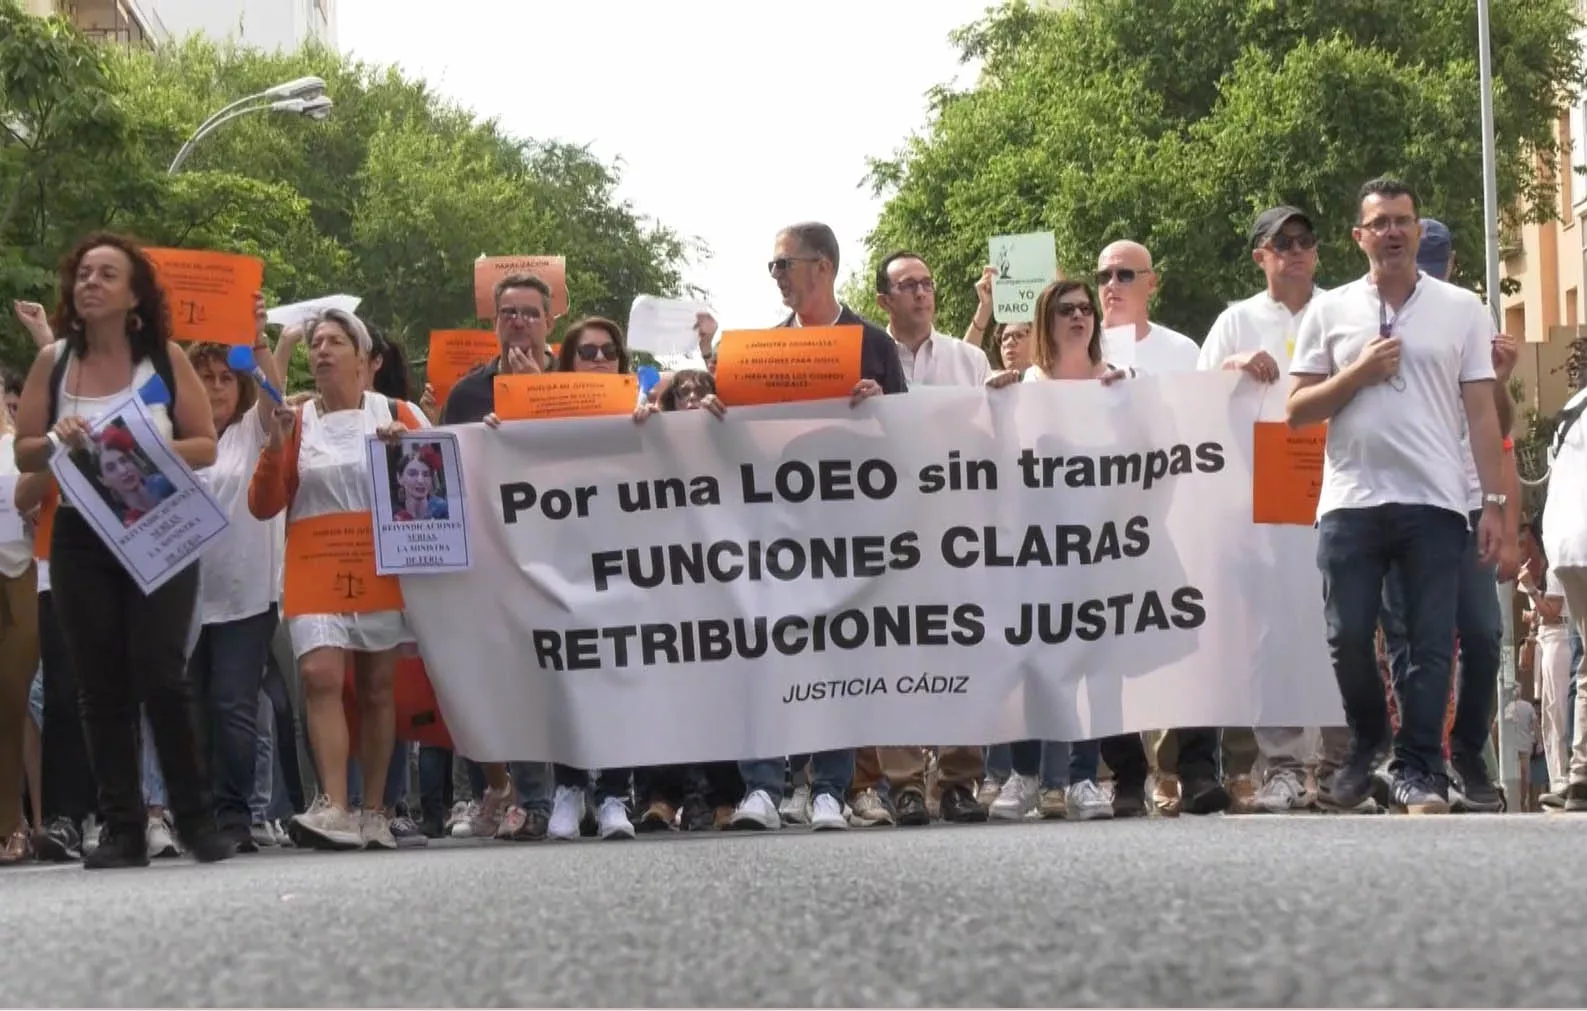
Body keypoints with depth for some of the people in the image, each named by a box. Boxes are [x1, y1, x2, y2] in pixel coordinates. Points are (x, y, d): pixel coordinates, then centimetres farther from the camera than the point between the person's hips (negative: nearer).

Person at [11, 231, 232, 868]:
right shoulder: (52, 362, 5)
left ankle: (195, 818, 5)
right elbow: (23, 454, 7)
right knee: (101, 688, 2)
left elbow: (205, 447, -2)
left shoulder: (165, 359, 0)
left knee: (161, 678, -7)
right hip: (81, 540, 2)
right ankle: (123, 830, 5)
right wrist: (57, 441, -14)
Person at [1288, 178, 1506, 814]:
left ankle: (1418, 770, 5)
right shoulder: (1330, 311, 9)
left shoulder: (1461, 310, 9)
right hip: (1352, 501, 1)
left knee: (1431, 643, -2)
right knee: (1348, 637, 0)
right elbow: (1296, 411, 7)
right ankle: (1367, 741, 24)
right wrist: (1358, 373, -8)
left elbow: (1481, 412, 6)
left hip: (1435, 502, 0)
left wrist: (1494, 502, 0)